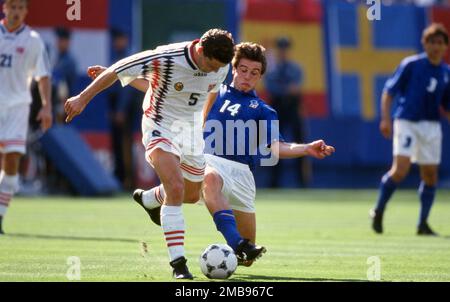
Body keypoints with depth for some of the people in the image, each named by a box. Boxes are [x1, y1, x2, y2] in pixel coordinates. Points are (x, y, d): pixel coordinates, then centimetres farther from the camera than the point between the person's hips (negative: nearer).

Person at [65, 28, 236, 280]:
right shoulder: (166, 58, -28)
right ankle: (178, 262, -22)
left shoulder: (221, 67, -11)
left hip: (191, 132, 6)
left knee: (192, 195, 19)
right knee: (176, 189, -24)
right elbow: (118, 70, -18)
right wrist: (83, 99, -13)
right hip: (161, 128, -6)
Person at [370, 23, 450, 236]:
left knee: (430, 175, 5)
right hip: (407, 122, -5)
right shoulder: (411, 65, -4)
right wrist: (385, 118, -14)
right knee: (400, 169, -17)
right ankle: (378, 211, 3)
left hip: (431, 126, 5)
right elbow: (389, 91, -3)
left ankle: (423, 224, 16)